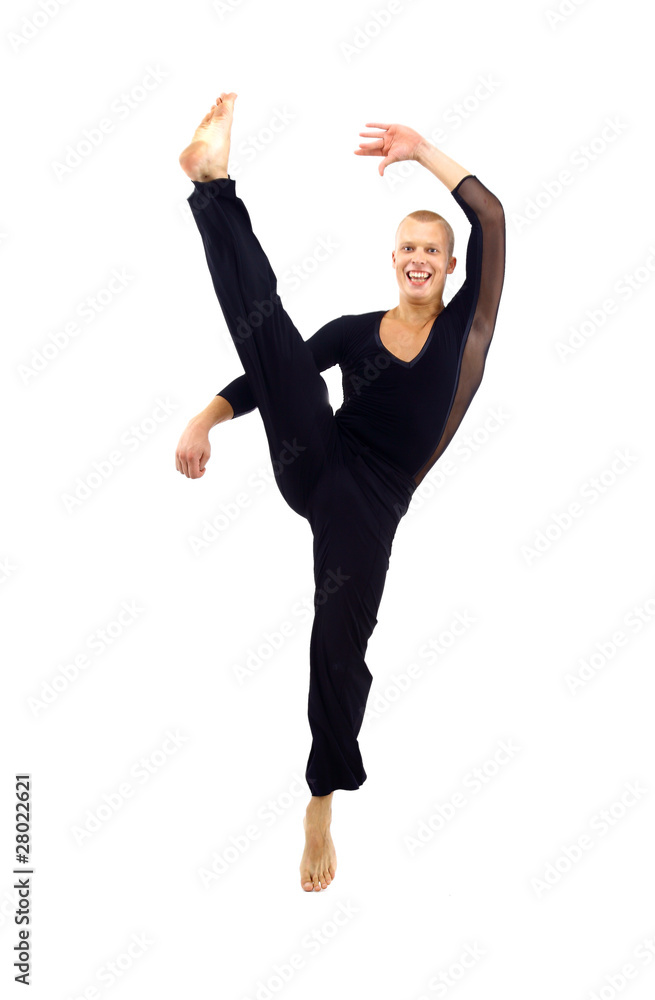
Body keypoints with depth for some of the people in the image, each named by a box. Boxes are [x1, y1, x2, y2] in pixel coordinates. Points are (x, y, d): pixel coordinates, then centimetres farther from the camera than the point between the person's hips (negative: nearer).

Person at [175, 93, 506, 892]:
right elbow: (271, 371, 9)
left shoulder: (465, 326, 7)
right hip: (313, 466, 2)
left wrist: (422, 150, -5)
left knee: (339, 645, -4)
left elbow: (491, 219, -3)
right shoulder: (357, 330, 12)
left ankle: (323, 802, 17)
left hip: (370, 503, -2)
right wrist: (204, 421, -4)